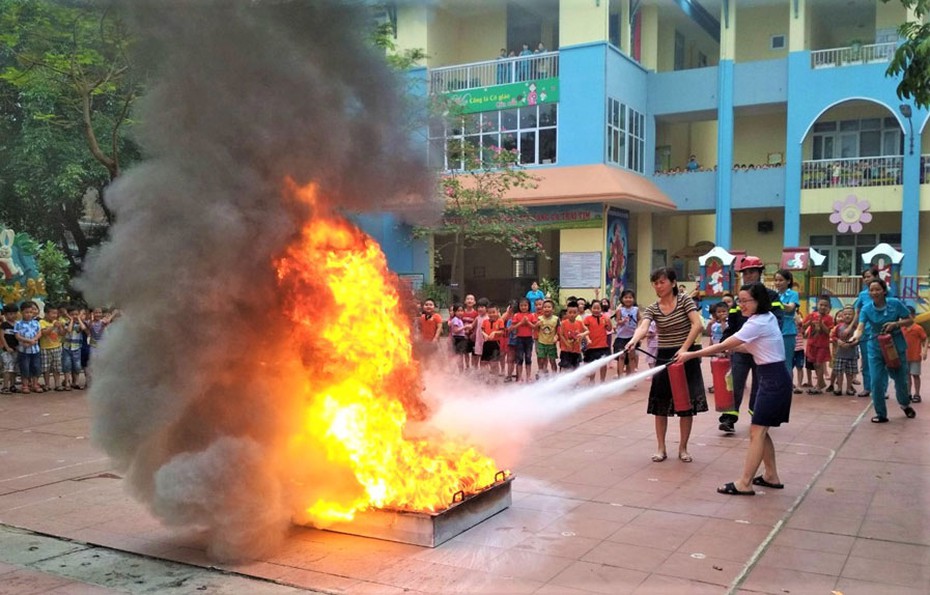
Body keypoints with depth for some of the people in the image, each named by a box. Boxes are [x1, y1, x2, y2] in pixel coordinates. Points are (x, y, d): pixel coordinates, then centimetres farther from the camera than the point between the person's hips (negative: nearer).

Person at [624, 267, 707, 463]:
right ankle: (661, 448, 16)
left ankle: (683, 448, 18)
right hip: (664, 357, 2)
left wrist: (684, 348, -26)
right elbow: (643, 327, -19)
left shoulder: (684, 300, -5)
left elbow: (697, 325, -16)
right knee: (660, 405, 4)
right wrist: (633, 341, -41)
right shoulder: (652, 309, 0)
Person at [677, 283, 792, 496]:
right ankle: (771, 476, 24)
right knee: (760, 430, 15)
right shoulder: (767, 318, 9)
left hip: (774, 379, -10)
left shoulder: (757, 323, -19)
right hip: (771, 377, 10)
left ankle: (744, 483, -9)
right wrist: (735, 347, 1)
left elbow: (722, 346, -19)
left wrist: (690, 355, -15)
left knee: (756, 431, -10)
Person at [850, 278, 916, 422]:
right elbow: (860, 327, -24)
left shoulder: (895, 303, -11)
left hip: (896, 346, 0)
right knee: (876, 382, -5)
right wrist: (856, 336, -47)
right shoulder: (866, 309, -11)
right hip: (876, 349, 0)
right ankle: (881, 414, 11)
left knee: (900, 379, 13)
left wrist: (895, 324, -21)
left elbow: (910, 320, -2)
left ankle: (905, 404, 45)